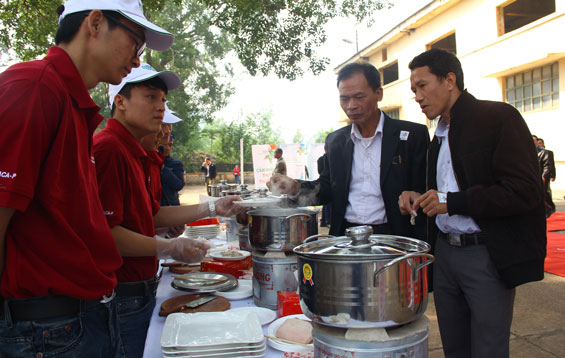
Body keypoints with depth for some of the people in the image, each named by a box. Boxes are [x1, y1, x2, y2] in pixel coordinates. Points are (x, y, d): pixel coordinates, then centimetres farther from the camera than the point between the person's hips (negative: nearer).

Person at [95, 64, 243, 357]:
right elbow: (104, 231, -25)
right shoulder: (107, 148, -19)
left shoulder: (132, 153, 14)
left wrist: (212, 208, 16)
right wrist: (170, 248, -20)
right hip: (121, 297, -10)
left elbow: (152, 215, 19)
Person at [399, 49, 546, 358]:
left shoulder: (498, 117, -8)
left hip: (487, 255, -7)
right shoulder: (440, 135, 15)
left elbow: (525, 191, -17)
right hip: (445, 252, 7)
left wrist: (451, 202, -19)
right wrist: (422, 200, 3)